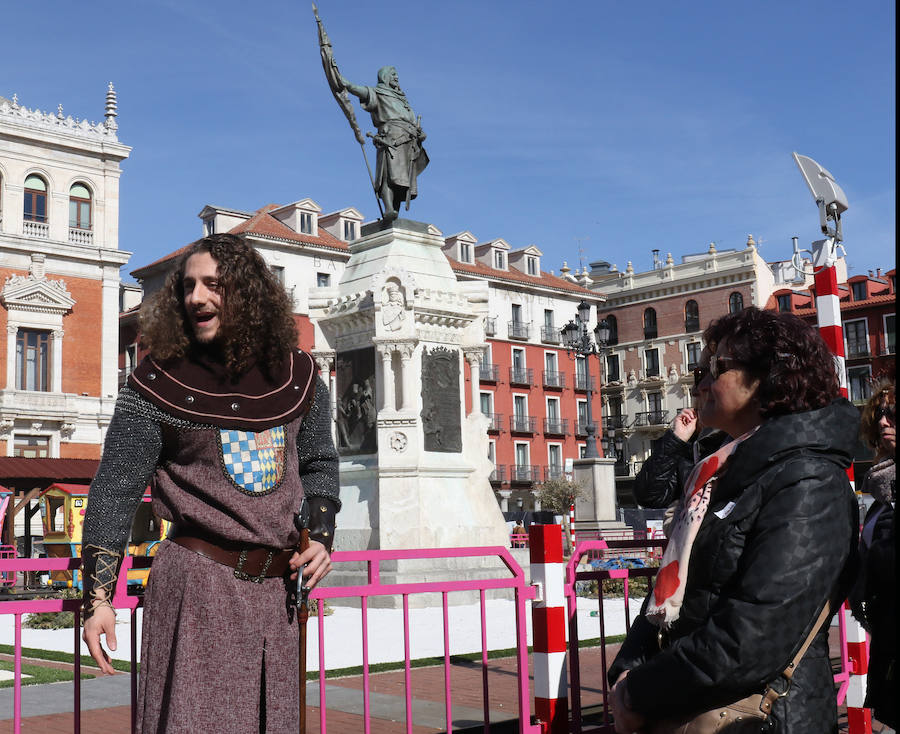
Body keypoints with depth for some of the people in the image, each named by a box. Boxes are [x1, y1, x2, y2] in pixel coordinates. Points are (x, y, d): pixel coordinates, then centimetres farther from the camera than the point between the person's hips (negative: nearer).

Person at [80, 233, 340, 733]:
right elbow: (114, 490, -4)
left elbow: (319, 464, 18)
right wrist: (97, 597, -8)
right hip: (196, 579, -3)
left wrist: (321, 535, 3)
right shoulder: (157, 383, -5)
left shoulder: (297, 377, 4)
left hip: (276, 583, 4)